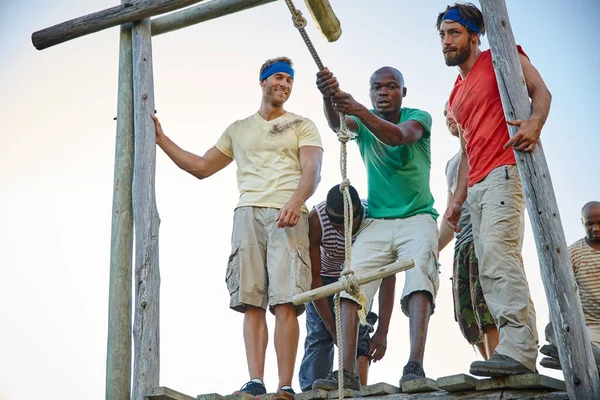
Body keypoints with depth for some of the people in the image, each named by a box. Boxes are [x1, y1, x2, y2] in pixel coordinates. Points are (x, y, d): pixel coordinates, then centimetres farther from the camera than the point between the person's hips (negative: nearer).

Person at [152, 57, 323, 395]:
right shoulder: (238, 130, 26)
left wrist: (296, 201, -21)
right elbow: (201, 167, 28)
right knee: (252, 304, -8)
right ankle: (256, 383, -11)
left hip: (288, 216, -3)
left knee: (285, 302, -14)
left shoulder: (302, 126, 16)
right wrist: (161, 139, 22)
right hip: (248, 214, 3)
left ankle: (286, 387, -16)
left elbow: (312, 172, 0)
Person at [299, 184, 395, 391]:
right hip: (324, 275, 0)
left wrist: (382, 332, -31)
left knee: (359, 331, -14)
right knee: (319, 335, -11)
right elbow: (314, 275, -27)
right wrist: (333, 328, -26)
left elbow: (388, 276, -28)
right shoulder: (315, 220, -35)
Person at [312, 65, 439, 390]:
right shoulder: (362, 125, 7)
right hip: (376, 222, 3)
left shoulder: (418, 118, -1)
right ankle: (347, 372, -19)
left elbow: (398, 136, -26)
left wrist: (360, 110, -43)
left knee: (419, 276, -28)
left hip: (417, 218, -3)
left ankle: (415, 367, -37)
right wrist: (328, 97, -41)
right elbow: (335, 124, -17)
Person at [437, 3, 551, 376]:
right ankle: (518, 353, 5)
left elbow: (540, 90, -8)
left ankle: (519, 349, -29)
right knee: (489, 270, 3)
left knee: (497, 250, -25)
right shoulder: (456, 96, 27)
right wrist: (458, 200, 19)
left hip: (504, 171, -9)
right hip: (476, 186, 9)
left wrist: (535, 123, -30)